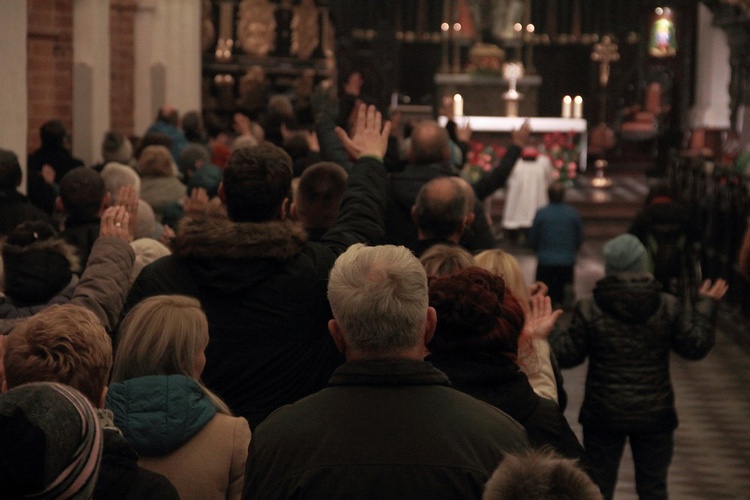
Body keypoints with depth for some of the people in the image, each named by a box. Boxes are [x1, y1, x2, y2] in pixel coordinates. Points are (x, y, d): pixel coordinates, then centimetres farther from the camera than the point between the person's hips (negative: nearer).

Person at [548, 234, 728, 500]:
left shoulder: (589, 309, -10)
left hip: (603, 415, -1)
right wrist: (706, 307, 12)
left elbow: (568, 355, -7)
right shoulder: (668, 307, -6)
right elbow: (696, 346, -1)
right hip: (654, 416, 1)